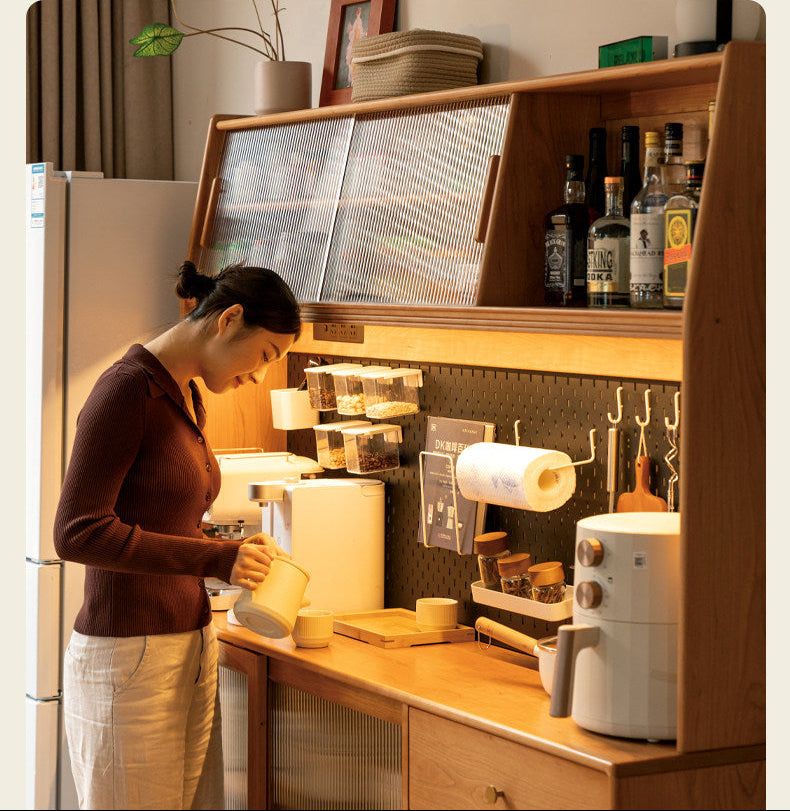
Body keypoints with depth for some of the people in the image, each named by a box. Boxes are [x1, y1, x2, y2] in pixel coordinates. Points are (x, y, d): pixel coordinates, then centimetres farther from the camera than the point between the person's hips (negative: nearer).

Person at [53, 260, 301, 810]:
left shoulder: (189, 399, 15)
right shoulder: (128, 389, -13)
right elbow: (77, 532, -19)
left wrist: (234, 553, 6)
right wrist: (214, 558, -19)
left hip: (192, 649, 9)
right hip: (127, 658, -9)